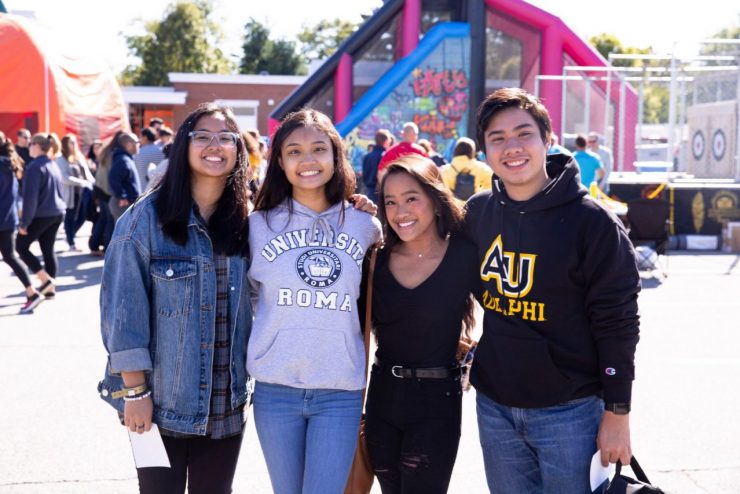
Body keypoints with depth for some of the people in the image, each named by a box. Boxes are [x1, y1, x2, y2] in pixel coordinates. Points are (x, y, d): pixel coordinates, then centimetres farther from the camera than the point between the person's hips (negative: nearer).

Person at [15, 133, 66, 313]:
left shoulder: (35, 166, -16)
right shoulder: (53, 165, 11)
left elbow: (30, 197, -20)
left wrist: (24, 222, -17)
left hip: (41, 215, -8)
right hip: (57, 212, 8)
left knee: (21, 246, 3)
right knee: (48, 249, 13)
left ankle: (45, 279, -4)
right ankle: (49, 288, 16)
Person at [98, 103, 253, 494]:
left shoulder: (247, 221, 3)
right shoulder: (146, 217, -10)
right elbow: (122, 308, -11)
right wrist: (135, 390, -13)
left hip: (226, 404, 4)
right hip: (161, 402, -3)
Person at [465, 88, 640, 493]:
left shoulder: (591, 221, -12)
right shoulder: (477, 212, 2)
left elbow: (617, 321, -10)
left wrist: (617, 412, -10)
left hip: (567, 411, -4)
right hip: (493, 407, 5)